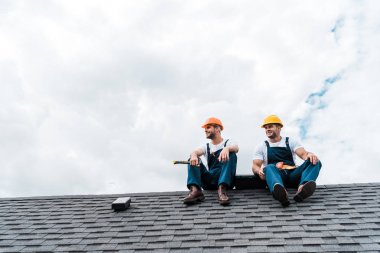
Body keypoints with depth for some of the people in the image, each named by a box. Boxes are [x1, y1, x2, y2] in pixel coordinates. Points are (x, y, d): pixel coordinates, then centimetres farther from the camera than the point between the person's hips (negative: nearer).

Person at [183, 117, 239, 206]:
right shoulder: (206, 146, 18)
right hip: (209, 181, 3)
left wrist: (227, 148, -40)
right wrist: (193, 155, -30)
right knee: (193, 159, -11)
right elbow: (195, 152, -5)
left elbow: (236, 148, -15)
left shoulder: (228, 142, 10)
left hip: (225, 179, -3)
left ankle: (222, 189, -39)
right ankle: (195, 190, -34)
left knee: (231, 154, -23)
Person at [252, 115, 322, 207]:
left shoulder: (291, 142, 19)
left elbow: (303, 154, 2)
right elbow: (255, 166, 5)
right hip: (276, 175, -2)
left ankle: (302, 189, -51)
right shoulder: (262, 147, 17)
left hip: (293, 174, 2)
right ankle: (280, 193, -67)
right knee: (269, 168, -35)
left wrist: (309, 155, -24)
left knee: (315, 162, -21)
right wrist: (260, 170, -21)